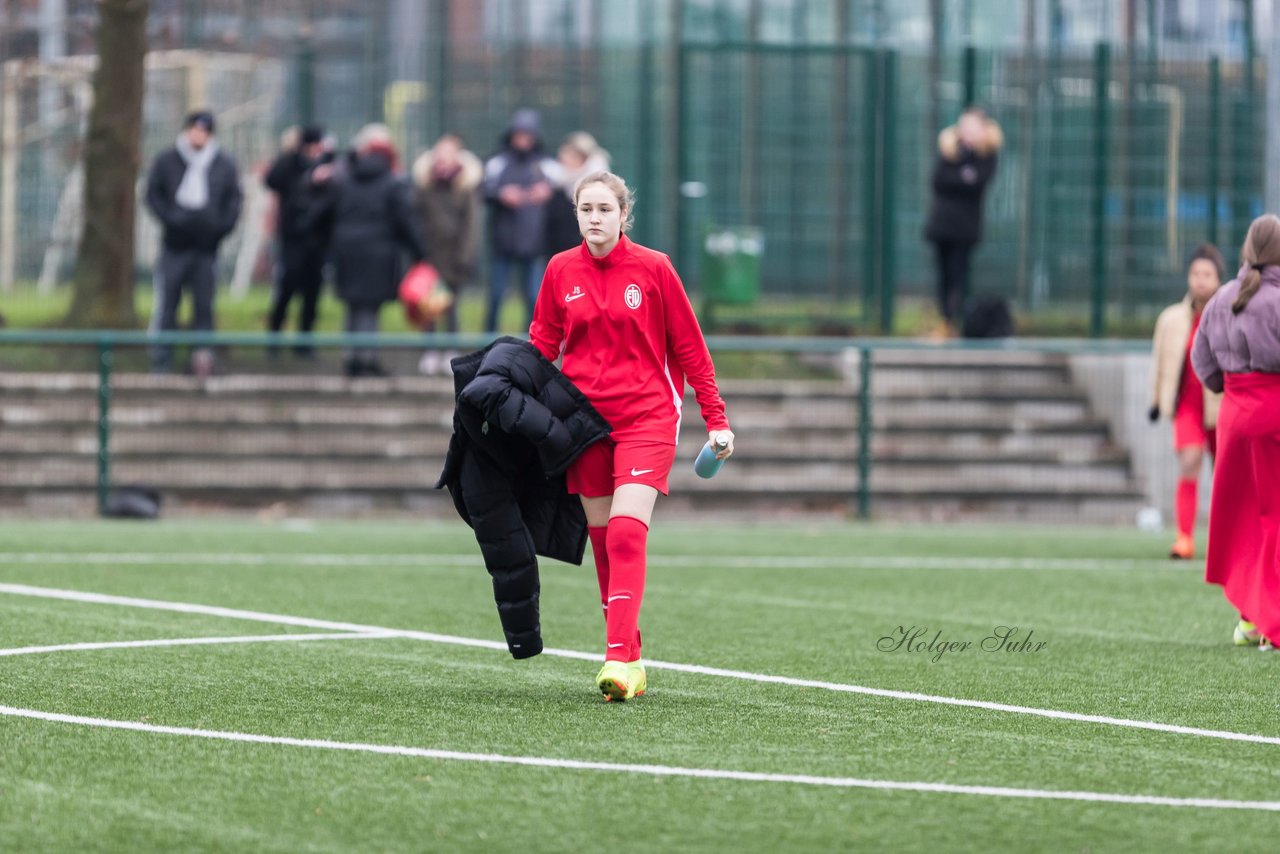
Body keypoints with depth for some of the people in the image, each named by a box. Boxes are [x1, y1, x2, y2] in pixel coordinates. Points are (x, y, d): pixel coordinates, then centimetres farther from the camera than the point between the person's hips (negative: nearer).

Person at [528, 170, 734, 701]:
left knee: (625, 534, -18)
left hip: (646, 418, -3)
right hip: (584, 418, 3)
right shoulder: (560, 271, 4)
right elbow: (541, 346, 9)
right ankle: (631, 660, 13)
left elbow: (689, 346, 2)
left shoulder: (653, 268, -3)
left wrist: (715, 418, 0)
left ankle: (619, 660, -24)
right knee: (602, 541, 4)